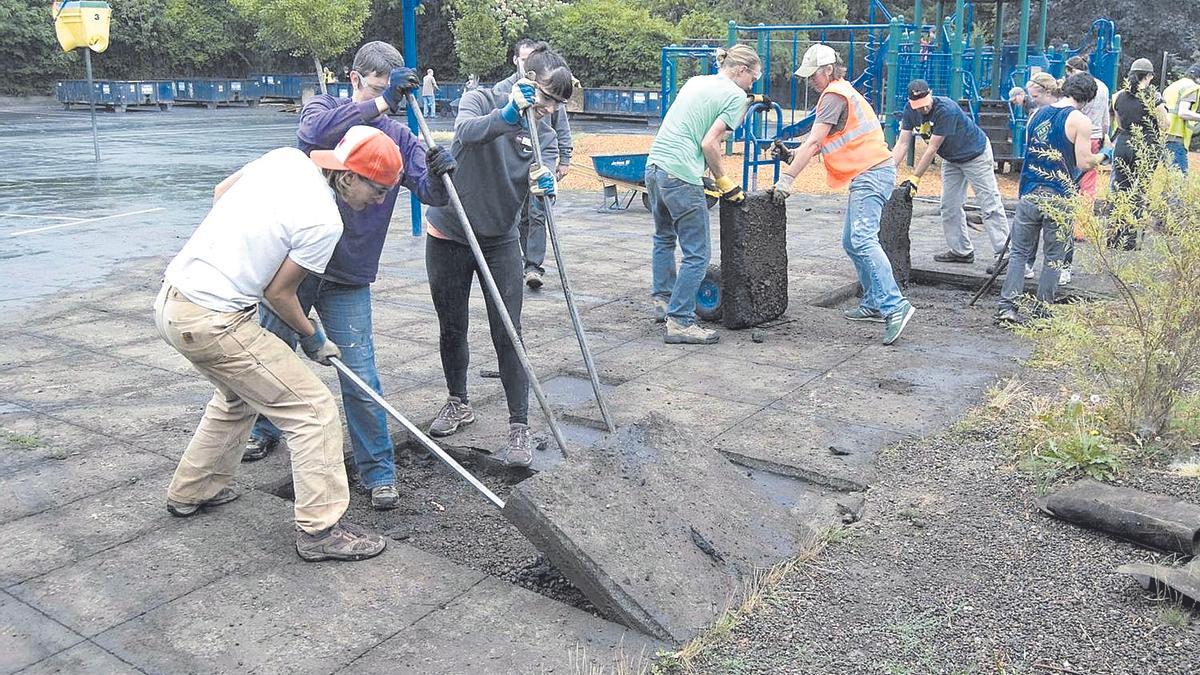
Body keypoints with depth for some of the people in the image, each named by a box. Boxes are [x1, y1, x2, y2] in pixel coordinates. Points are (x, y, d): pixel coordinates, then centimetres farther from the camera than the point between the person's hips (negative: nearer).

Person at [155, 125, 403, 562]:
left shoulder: (285, 157, 3)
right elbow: (278, 292, -9)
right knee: (312, 408, -3)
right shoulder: (325, 223, -19)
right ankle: (321, 530, 1)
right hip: (212, 321, -9)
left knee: (239, 395, 30)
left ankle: (191, 492, 43)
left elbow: (221, 191, 18)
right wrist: (313, 337, 9)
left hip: (172, 297, 10)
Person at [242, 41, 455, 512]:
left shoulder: (399, 138, 1)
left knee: (360, 377, -6)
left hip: (348, 279, -1)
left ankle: (378, 470, 9)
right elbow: (311, 135, -27)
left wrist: (438, 174, -32)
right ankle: (265, 432, 46)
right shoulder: (323, 107, -3)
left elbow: (431, 195, -9)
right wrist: (380, 102, -33)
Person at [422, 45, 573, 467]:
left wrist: (544, 185, -39)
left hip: (500, 241, 2)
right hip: (449, 236, -2)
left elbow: (541, 180, -15)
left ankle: (519, 428, 1)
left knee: (508, 334, -5)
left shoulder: (543, 132, 0)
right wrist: (508, 114, -51)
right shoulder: (481, 100, -11)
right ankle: (459, 403, 34)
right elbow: (466, 132, -34)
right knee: (451, 329, 12)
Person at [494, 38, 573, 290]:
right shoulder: (501, 89, 3)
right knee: (521, 215, 9)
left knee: (537, 213, -11)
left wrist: (565, 158, 7)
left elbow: (561, 126, 10)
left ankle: (534, 265, -11)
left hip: (543, 157, -2)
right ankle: (532, 258, 24)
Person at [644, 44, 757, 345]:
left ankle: (663, 300, 35)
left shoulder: (694, 81, 20)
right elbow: (709, 144, -11)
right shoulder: (736, 96, -3)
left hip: (654, 165, 9)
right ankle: (679, 322, -2)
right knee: (697, 253, -2)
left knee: (664, 238, 27)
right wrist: (724, 182, -1)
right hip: (681, 175, -9)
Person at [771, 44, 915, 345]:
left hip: (870, 174, -11)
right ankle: (874, 304, 18)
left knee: (862, 241, -21)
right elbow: (822, 141, 21)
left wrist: (787, 177, -20)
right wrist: (792, 155, 8)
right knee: (852, 243, 13)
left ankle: (895, 306, -27)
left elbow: (813, 142, -18)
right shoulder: (843, 92, 23)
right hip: (869, 175, 11)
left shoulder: (834, 95, -10)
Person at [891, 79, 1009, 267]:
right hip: (951, 159, 8)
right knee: (949, 206, 8)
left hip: (975, 154, -8)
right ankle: (961, 251, 19)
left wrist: (915, 178, -30)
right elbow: (902, 144, -14)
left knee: (990, 206, -8)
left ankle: (1002, 255, -9)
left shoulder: (946, 109, -33)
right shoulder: (910, 111, -12)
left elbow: (931, 149, -31)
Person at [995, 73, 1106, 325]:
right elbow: (1084, 163, -9)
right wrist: (1101, 157, 10)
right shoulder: (1080, 121, -7)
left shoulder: (1038, 114, 11)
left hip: (1029, 193, 4)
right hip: (1059, 198, -4)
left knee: (1020, 252, 8)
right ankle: (1042, 311, 10)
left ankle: (1006, 306, -2)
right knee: (1053, 257, 7)